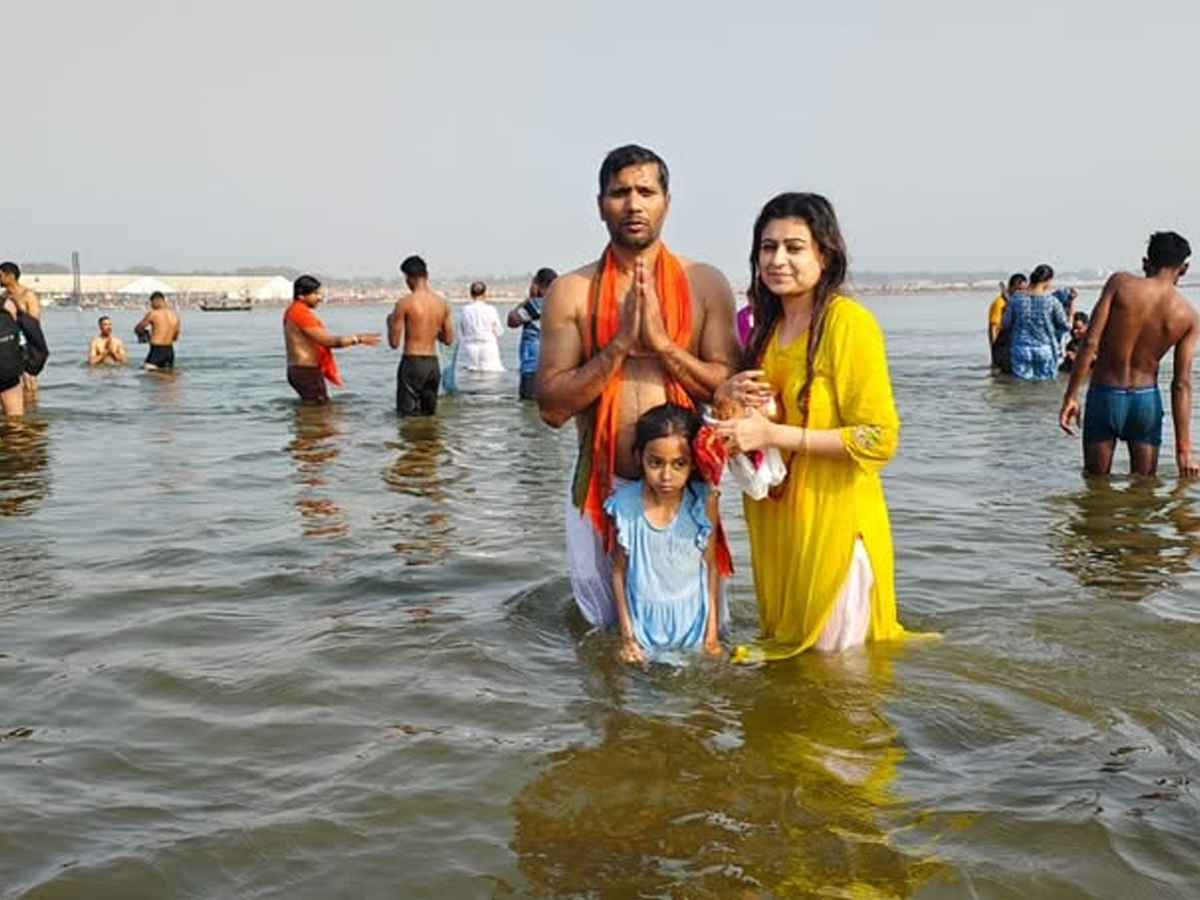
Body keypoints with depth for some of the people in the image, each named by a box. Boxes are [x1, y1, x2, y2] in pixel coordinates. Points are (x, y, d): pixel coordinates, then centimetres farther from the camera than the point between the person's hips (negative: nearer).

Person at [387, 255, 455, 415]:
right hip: (433, 363, 5)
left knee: (409, 417, 2)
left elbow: (394, 343, -8)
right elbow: (449, 340, 10)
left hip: (412, 362, -5)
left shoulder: (405, 303, -11)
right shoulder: (442, 303, 4)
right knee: (429, 414, 15)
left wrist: (390, 322, 11)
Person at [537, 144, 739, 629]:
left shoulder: (705, 283, 1)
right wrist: (620, 343, -17)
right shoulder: (571, 292, -1)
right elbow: (551, 407, -8)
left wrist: (662, 342, -17)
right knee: (606, 630, 15)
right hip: (602, 490, 0)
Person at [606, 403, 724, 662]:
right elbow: (619, 570, -5)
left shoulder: (703, 503, -15)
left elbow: (711, 566, -4)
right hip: (644, 623, 0)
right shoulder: (624, 505, -16)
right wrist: (626, 633, -2)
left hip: (692, 621, 0)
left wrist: (712, 631, -1)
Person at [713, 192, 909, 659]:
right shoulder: (766, 325, 9)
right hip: (773, 518, 7)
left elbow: (879, 439, -20)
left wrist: (772, 434, -22)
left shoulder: (848, 322, -15)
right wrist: (730, 392, -2)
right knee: (785, 646, 20)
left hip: (833, 519, -7)